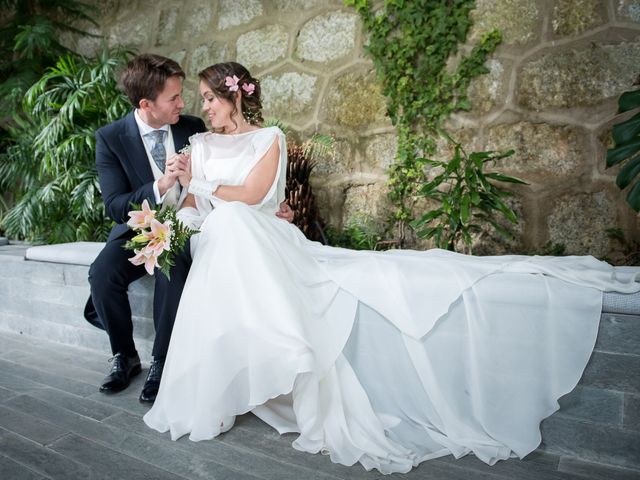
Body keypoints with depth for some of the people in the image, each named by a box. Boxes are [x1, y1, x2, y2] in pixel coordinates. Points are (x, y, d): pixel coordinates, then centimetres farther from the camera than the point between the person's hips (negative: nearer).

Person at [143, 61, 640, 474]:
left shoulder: (268, 137, 3)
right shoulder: (200, 144, 22)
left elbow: (249, 195, -10)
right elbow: (189, 205, 16)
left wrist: (205, 188, 4)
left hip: (263, 242, -2)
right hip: (222, 247, 3)